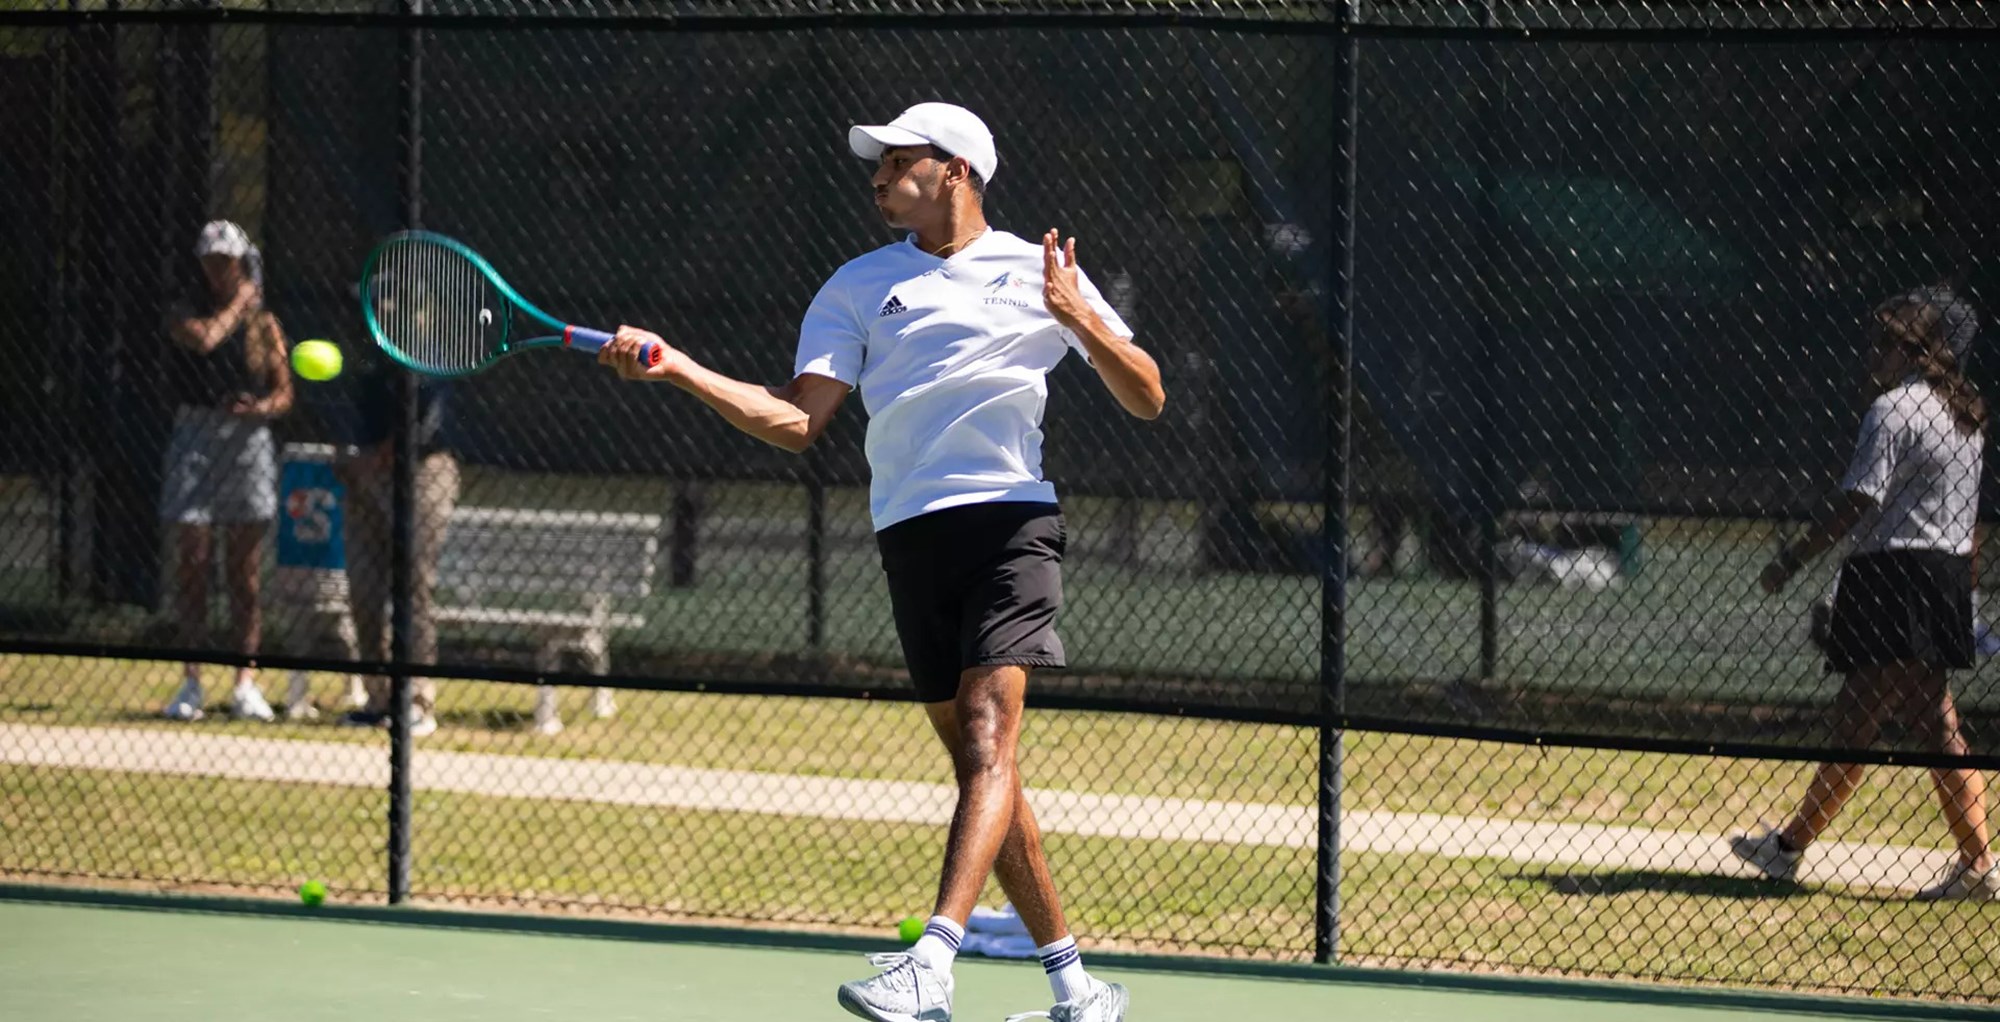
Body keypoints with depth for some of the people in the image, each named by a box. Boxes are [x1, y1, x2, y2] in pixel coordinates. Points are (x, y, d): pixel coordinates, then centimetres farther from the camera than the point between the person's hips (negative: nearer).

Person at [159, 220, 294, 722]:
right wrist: (240, 301, -2)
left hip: (249, 438, 1)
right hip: (196, 434, -1)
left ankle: (246, 685, 4)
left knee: (246, 572, 1)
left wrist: (262, 406, -13)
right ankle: (191, 683, -1)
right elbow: (203, 337, -17)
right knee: (192, 563, -4)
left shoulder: (263, 321, 12)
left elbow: (284, 391, 8)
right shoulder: (184, 311, 6)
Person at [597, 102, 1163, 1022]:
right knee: (977, 764, 6)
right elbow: (796, 423, 6)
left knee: (987, 734, -19)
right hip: (911, 533, 4)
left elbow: (1147, 400, 9)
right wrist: (671, 365, -4)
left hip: (1011, 520, -4)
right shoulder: (858, 287, 16)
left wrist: (1080, 318, -8)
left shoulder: (1036, 270, 10)